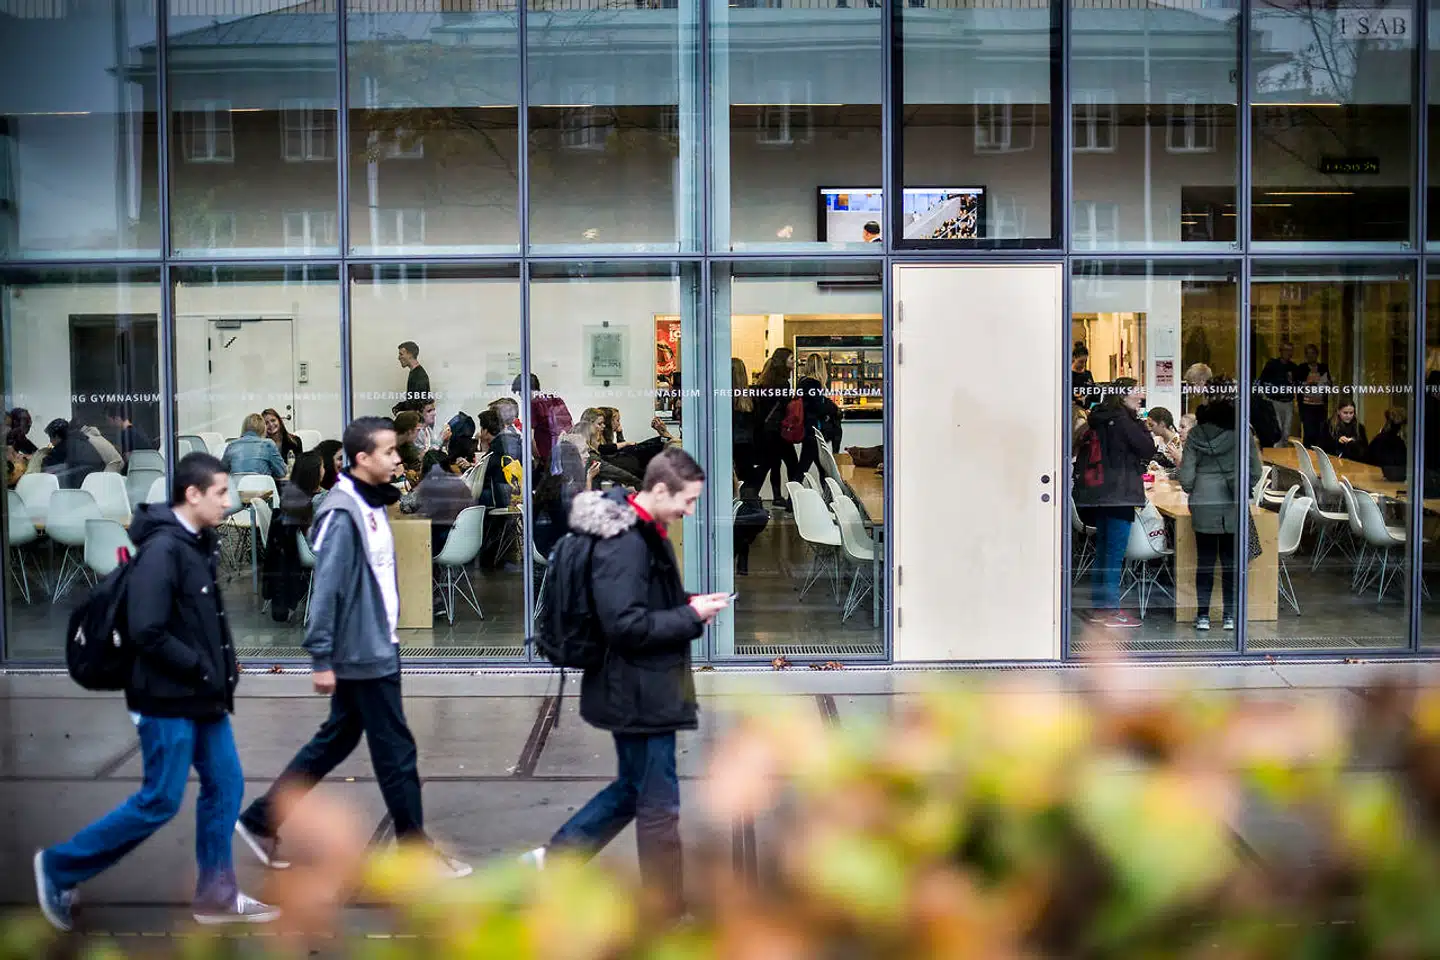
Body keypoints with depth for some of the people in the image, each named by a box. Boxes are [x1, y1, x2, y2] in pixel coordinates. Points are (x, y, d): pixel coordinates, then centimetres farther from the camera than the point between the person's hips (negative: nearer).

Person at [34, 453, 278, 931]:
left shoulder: (199, 544, 8)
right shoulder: (162, 549, -20)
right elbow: (147, 633, -25)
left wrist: (224, 663, 5)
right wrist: (203, 669, -17)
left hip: (203, 697, 9)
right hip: (169, 699, -9)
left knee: (225, 785, 10)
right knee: (160, 802, -1)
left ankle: (216, 894, 20)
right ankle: (60, 866, 14)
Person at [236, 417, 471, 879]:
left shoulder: (372, 505, 9)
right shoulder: (343, 514, -19)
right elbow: (326, 590, -21)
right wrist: (321, 659, -21)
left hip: (374, 648, 9)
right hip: (363, 653, -9)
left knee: (335, 741, 16)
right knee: (395, 750, 0)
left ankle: (261, 820, 25)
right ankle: (416, 848, 12)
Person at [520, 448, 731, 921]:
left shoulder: (644, 534, 9)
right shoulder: (624, 543, -23)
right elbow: (625, 625, -27)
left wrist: (688, 603, 3)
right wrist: (691, 616, -19)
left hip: (643, 688, 10)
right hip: (640, 693, -10)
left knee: (632, 788, 21)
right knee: (659, 804, 3)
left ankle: (552, 859, 27)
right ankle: (668, 911, 17)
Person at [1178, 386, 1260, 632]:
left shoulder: (1195, 436, -2)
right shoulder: (1241, 435, -3)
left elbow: (1186, 476, -4)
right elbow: (1255, 471, -3)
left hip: (1203, 505, 0)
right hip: (1233, 505, 0)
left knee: (1205, 561, 7)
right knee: (1230, 561, 8)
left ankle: (1203, 616, 9)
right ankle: (1229, 616, 12)